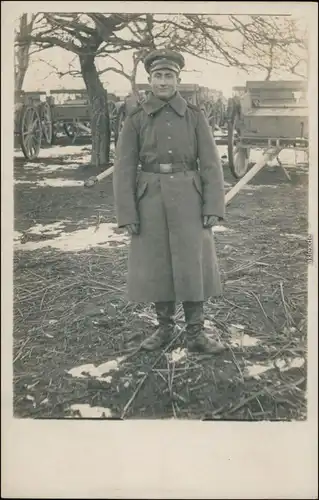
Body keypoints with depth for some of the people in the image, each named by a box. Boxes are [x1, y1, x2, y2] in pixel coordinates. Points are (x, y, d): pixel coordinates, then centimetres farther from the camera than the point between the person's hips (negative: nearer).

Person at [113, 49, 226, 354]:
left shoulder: (195, 116, 3)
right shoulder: (135, 120, 2)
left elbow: (210, 164, 0)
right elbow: (124, 169, -1)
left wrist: (213, 207, -8)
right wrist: (127, 214, -7)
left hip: (187, 198, 0)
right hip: (151, 199, 0)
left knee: (193, 263, -1)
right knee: (155, 264, 5)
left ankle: (195, 334, 10)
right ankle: (165, 327, 21)